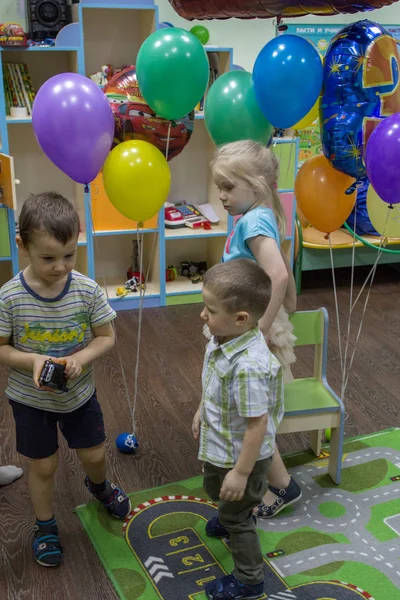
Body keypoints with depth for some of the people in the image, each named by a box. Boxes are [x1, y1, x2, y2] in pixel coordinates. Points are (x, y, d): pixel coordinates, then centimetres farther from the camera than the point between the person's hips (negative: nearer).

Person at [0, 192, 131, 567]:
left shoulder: (88, 291, -19)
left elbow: (106, 337, -7)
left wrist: (81, 358, -26)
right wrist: (32, 361, -30)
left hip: (79, 394, 2)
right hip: (30, 399, -2)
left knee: (94, 455, 19)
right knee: (43, 466, 14)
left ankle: (99, 486, 56)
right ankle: (45, 526, 41)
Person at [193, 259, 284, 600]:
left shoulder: (249, 367, -40)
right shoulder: (222, 340, -12)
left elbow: (257, 424, -32)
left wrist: (241, 473, -24)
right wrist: (202, 412, 20)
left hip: (243, 455, -9)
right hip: (220, 446, 9)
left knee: (236, 516, 15)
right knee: (215, 489, 35)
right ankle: (230, 520, 68)